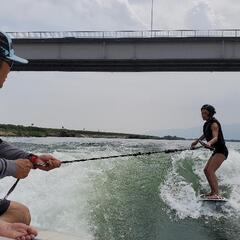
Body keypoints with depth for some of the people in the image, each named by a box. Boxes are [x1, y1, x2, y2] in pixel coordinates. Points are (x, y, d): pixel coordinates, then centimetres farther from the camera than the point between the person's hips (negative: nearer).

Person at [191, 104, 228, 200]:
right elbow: (206, 134, 31)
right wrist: (197, 141, 39)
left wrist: (209, 143, -52)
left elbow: (216, 137, -32)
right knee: (206, 170, 12)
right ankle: (213, 192, 22)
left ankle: (217, 194, -25)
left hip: (221, 150, -10)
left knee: (210, 171, -21)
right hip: (217, 150, 10)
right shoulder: (207, 123, 10)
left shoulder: (214, 124, -17)